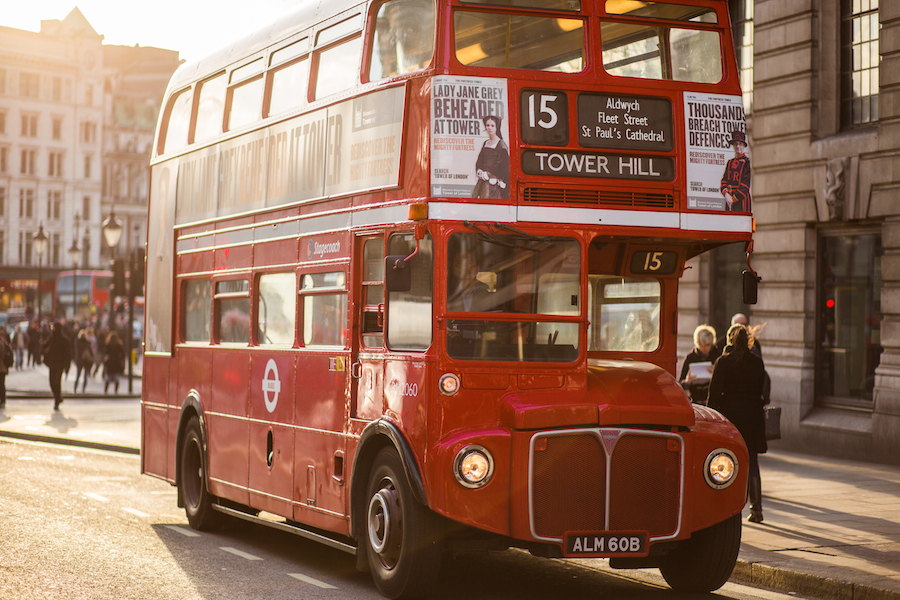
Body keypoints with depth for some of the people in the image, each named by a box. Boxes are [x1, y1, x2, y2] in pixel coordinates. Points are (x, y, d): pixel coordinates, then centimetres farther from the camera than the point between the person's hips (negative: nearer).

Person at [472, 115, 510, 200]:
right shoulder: (485, 143, 16)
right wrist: (479, 172, 0)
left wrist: (487, 174, -11)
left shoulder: (501, 145, -5)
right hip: (482, 180, 7)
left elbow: (502, 165, -10)